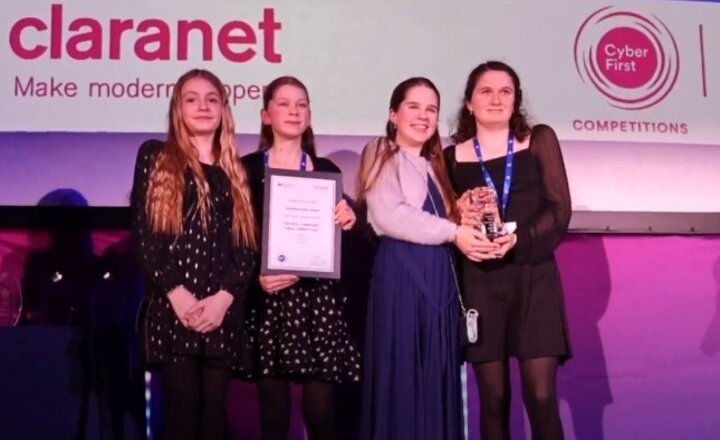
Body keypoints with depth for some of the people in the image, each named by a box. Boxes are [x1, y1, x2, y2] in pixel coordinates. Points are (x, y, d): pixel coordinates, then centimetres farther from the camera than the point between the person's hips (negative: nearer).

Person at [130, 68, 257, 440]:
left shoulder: (237, 172, 16)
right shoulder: (155, 158, 9)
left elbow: (248, 243, 8)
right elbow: (142, 234, -1)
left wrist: (224, 297, -8)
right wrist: (177, 293, -11)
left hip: (223, 312, 3)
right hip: (172, 309, -3)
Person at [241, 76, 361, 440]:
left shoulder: (327, 170, 11)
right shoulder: (248, 168, 5)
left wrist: (348, 221, -8)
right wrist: (256, 276, -14)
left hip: (319, 298, 1)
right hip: (268, 300, -1)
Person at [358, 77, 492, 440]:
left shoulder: (434, 164, 22)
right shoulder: (381, 154, 1)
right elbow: (389, 216, -13)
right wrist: (453, 233, -12)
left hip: (439, 275, 7)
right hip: (401, 272, -6)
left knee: (437, 374, 5)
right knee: (400, 373, -6)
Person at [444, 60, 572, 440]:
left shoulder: (540, 140, 7)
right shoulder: (452, 156, 9)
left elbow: (560, 209, 0)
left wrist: (519, 240, -17)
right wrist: (459, 220, -11)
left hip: (533, 277, -1)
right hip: (480, 283, 1)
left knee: (541, 396, -7)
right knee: (493, 398, 2)